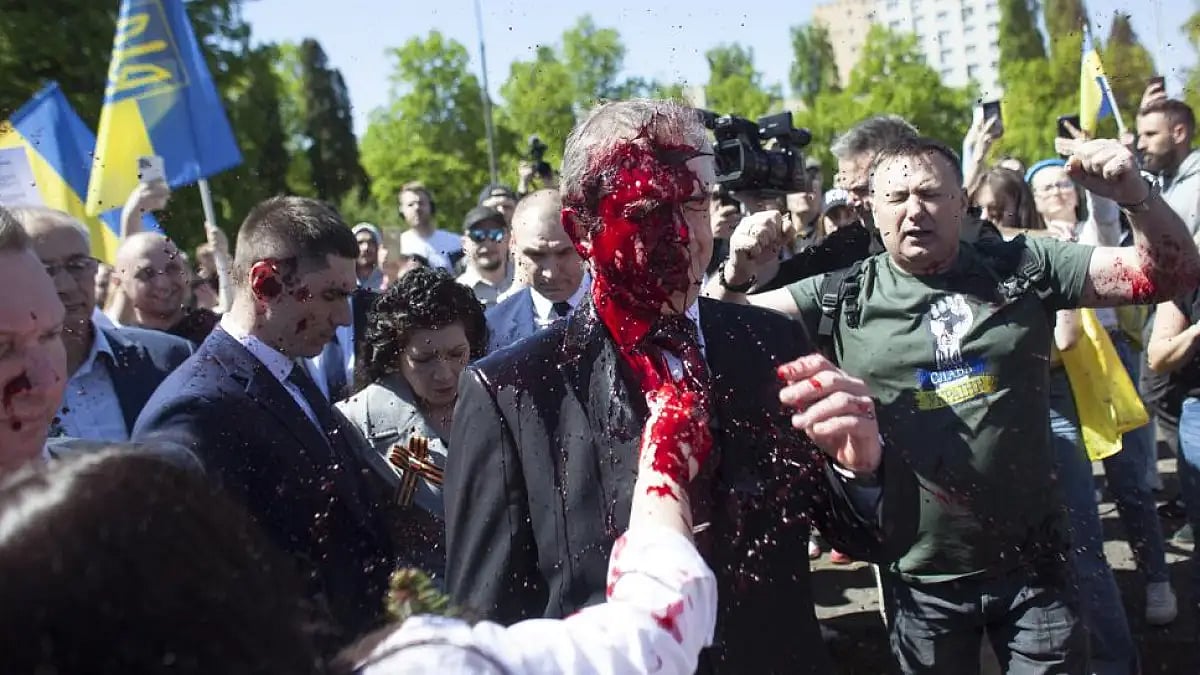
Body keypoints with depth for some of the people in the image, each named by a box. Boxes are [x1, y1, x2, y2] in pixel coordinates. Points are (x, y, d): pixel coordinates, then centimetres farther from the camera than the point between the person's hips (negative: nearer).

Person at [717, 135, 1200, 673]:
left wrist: (1136, 195, -20)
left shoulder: (1023, 268, -2)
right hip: (923, 578, 0)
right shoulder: (844, 298, -3)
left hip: (1033, 565, 0)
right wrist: (732, 276, -24)